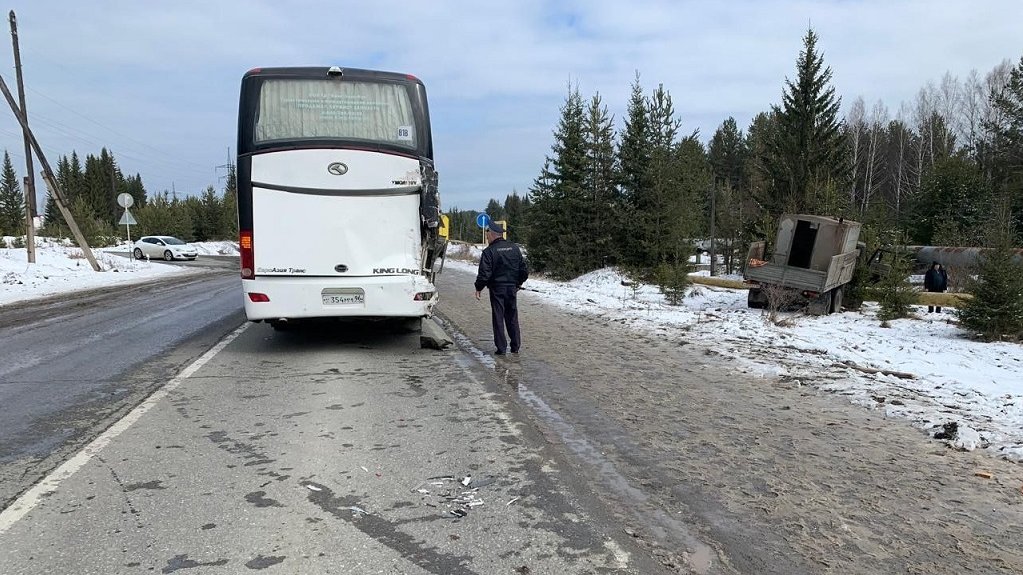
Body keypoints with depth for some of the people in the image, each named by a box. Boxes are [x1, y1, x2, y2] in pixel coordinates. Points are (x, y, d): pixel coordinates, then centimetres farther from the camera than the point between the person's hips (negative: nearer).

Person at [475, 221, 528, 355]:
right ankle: (515, 346, 18)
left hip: (497, 289, -5)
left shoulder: (489, 251, -12)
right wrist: (519, 283, 21)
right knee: (512, 318, 14)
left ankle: (501, 348, 4)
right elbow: (524, 268, 8)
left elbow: (484, 273, -15)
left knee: (498, 319, 3)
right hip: (512, 288, 5)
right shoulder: (514, 248, 4)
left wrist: (478, 288, -2)